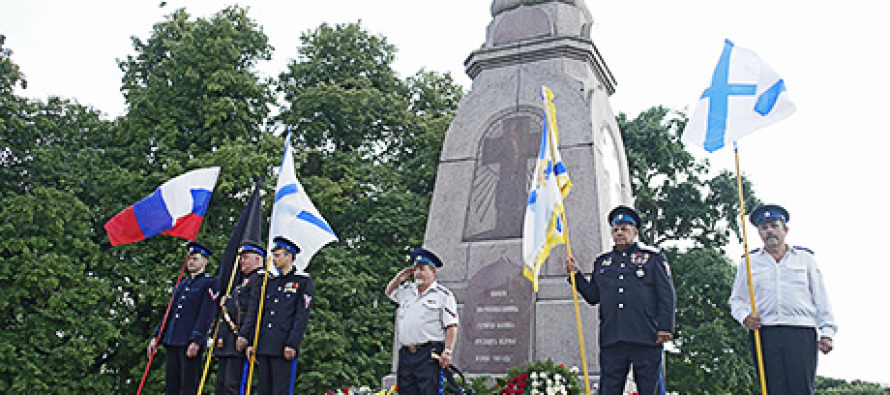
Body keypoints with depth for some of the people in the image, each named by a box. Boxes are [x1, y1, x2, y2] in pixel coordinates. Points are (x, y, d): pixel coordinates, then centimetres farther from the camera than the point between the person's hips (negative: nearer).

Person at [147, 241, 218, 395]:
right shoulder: (182, 284, 22)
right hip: (172, 342, 7)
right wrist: (156, 336, 14)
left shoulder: (209, 283, -2)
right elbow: (169, 313, 22)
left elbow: (206, 315, -11)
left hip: (190, 343, -7)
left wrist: (196, 341, -19)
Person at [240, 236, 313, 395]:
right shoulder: (270, 282, 19)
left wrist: (292, 344, -15)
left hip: (283, 348, -6)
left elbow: (302, 316, -7)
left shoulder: (303, 281, 0)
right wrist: (247, 338, 5)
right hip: (263, 347, 6)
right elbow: (254, 312, 16)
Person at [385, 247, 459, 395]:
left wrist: (447, 352, -15)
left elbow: (451, 326, -5)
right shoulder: (407, 290, 20)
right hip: (406, 354, 6)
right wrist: (399, 278, 21)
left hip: (429, 355, -6)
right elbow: (388, 292, 39)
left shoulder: (443, 295, 2)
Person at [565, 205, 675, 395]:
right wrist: (576, 274, 10)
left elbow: (667, 296, 3)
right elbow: (593, 296, 20)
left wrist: (665, 327, -7)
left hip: (646, 339, -3)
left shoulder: (652, 257, 10)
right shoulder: (602, 262, 21)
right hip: (611, 340, 3)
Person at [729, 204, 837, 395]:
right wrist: (745, 317, -3)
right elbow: (737, 300, 19)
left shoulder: (805, 258, 16)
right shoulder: (749, 261, 17)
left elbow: (820, 298, 12)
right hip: (764, 333, 1)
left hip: (802, 331, 0)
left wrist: (826, 332, 3)